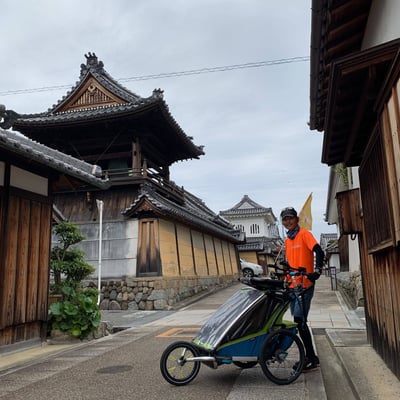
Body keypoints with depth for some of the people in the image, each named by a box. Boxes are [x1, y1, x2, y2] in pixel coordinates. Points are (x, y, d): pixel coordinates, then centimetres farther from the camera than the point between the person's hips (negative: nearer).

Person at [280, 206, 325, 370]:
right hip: (293, 285, 8)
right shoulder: (287, 240, 16)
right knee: (299, 322, 11)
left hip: (304, 285, -8)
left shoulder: (304, 234, -5)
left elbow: (319, 252, -17)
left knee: (300, 321, -10)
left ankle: (311, 359, 2)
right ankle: (310, 357, 22)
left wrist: (317, 271, -29)